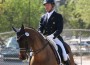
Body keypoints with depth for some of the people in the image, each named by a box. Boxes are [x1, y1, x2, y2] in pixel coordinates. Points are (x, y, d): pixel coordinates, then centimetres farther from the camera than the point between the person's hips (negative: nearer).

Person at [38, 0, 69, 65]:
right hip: (44, 38, 4)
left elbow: (59, 29, -9)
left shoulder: (58, 16, 0)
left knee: (61, 46, -29)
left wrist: (52, 36, -24)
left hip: (55, 38, -4)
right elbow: (40, 29, 13)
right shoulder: (43, 17, 15)